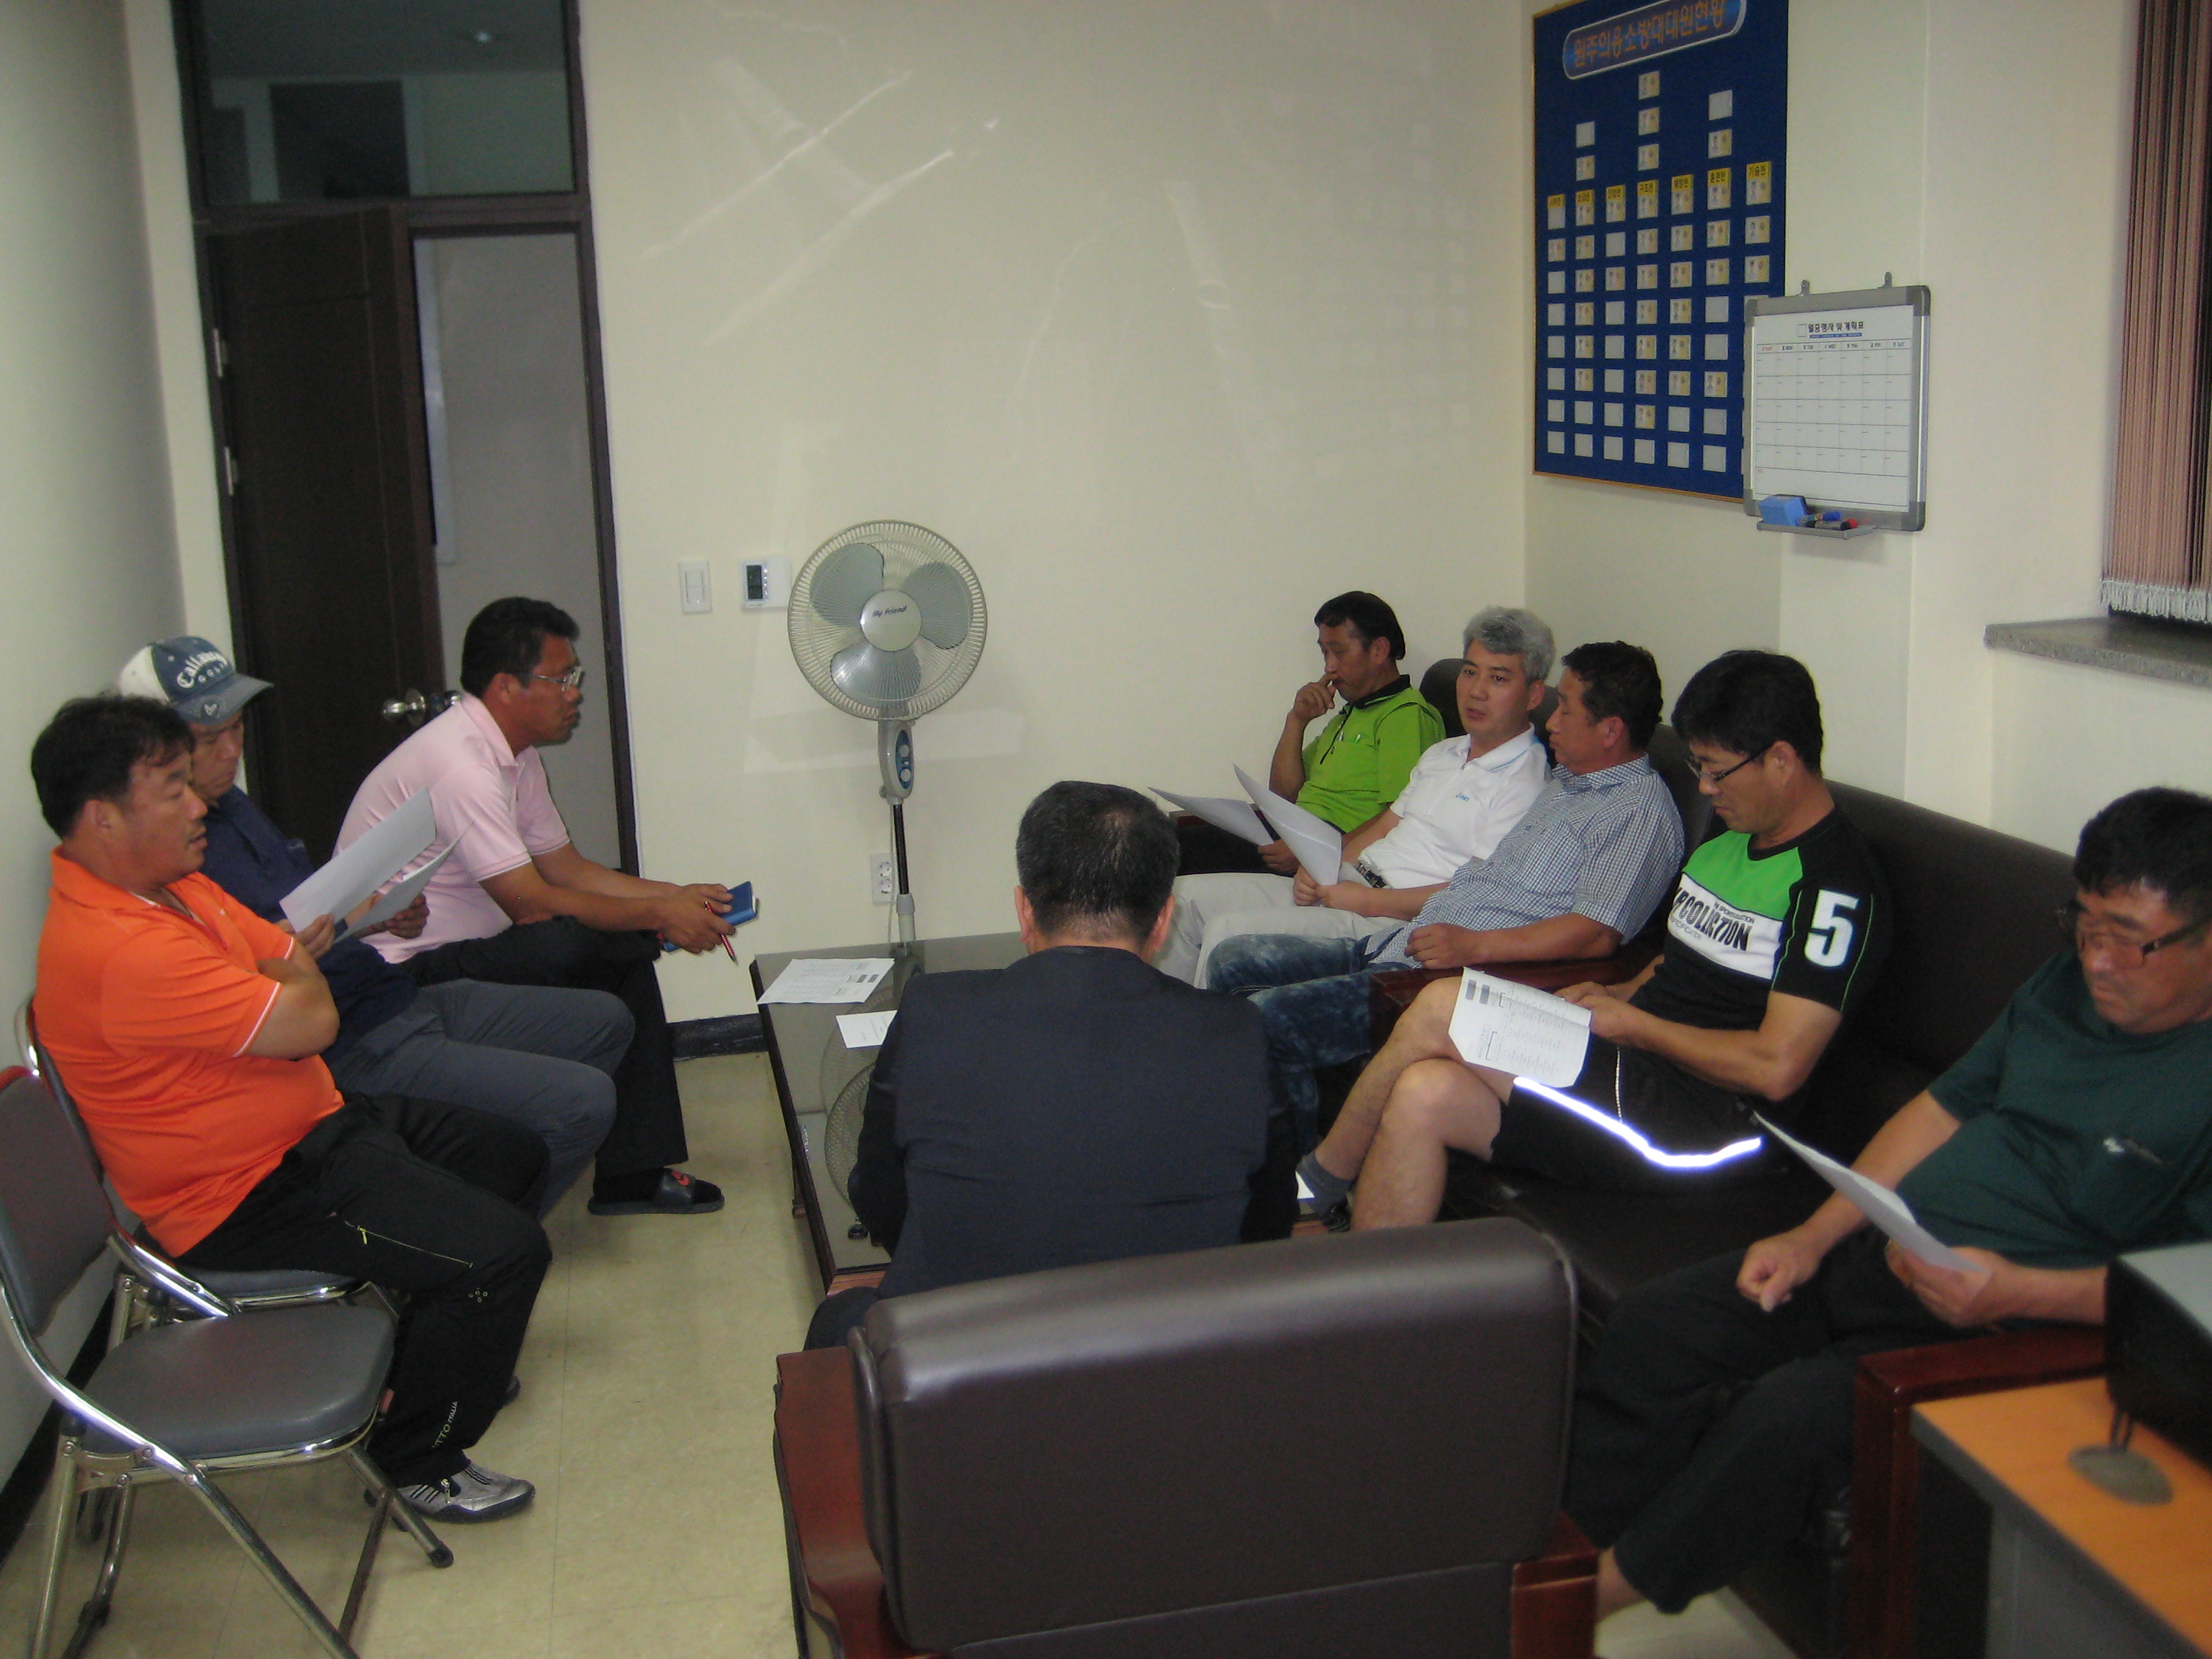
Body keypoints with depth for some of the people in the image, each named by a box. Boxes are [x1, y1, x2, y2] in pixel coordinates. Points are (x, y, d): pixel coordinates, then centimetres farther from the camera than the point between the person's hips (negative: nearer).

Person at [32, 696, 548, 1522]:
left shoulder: (174, 886, 5)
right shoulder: (117, 950, -30)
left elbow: (293, 958, 11)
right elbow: (308, 1020, -29)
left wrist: (284, 976, -12)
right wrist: (291, 973, -7)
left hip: (310, 1125, 11)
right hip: (250, 1195, -11)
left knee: (513, 1156, 20)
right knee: (506, 1251, -20)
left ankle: (454, 1349, 37)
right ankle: (417, 1463, 1)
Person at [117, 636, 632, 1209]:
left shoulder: (232, 803, 15)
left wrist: (384, 918, 6)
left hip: (395, 999, 11)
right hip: (346, 1050, -11)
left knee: (605, 1021, 14)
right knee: (584, 1101, -21)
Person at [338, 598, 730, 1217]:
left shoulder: (514, 753, 8)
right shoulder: (460, 763, -24)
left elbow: (566, 866, 14)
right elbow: (532, 904, -24)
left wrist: (677, 896, 3)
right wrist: (659, 916, -16)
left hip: (456, 955, 10)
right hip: (400, 977, -10)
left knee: (627, 954, 1)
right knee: (570, 946, -29)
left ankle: (634, 1175, 2)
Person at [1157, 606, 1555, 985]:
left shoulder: (1523, 780, -8)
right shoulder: (1441, 754, 20)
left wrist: (1369, 901, -18)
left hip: (1392, 919, -9)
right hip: (1345, 885, 9)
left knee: (1227, 933, -24)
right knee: (1187, 898, 2)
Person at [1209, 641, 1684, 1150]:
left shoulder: (1641, 809, -9)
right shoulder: (1566, 783, 23)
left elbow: (1599, 934, -21)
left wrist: (1476, 945, -27)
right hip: (1399, 945, 11)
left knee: (1267, 1020, -23)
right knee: (1233, 961, 7)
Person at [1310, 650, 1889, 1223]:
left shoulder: (1834, 885, -13)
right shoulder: (1728, 844, 18)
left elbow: (1776, 1067, -20)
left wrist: (1633, 1025, -11)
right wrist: (1614, 996, 6)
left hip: (1697, 1129, -9)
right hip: (1635, 1073, 9)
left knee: (1441, 1009, -17)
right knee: (1425, 1093, -16)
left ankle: (1318, 1178, 3)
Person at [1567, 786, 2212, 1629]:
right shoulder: (2069, 981, 9)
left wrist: (2015, 1291, -27)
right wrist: (1814, 1236, 6)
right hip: (1876, 1254, 8)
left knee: (1791, 1410, -29)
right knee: (1656, 1321, -4)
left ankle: (1597, 1592, -11)